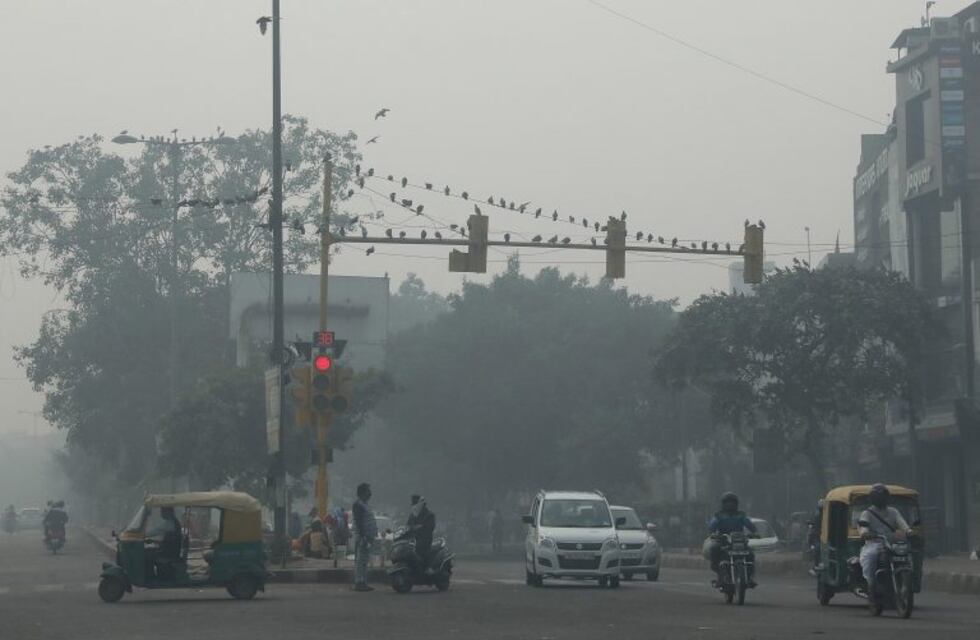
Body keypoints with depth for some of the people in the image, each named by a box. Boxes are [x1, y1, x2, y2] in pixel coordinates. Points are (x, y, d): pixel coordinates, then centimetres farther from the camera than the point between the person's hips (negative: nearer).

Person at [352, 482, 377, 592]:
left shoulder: (364, 505, 20)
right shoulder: (358, 505, -12)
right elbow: (359, 522, -19)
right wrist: (364, 537, -23)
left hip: (368, 537, 10)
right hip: (363, 537, -10)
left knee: (364, 561, 12)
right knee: (360, 560, -9)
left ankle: (362, 583, 15)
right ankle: (359, 583, -11)